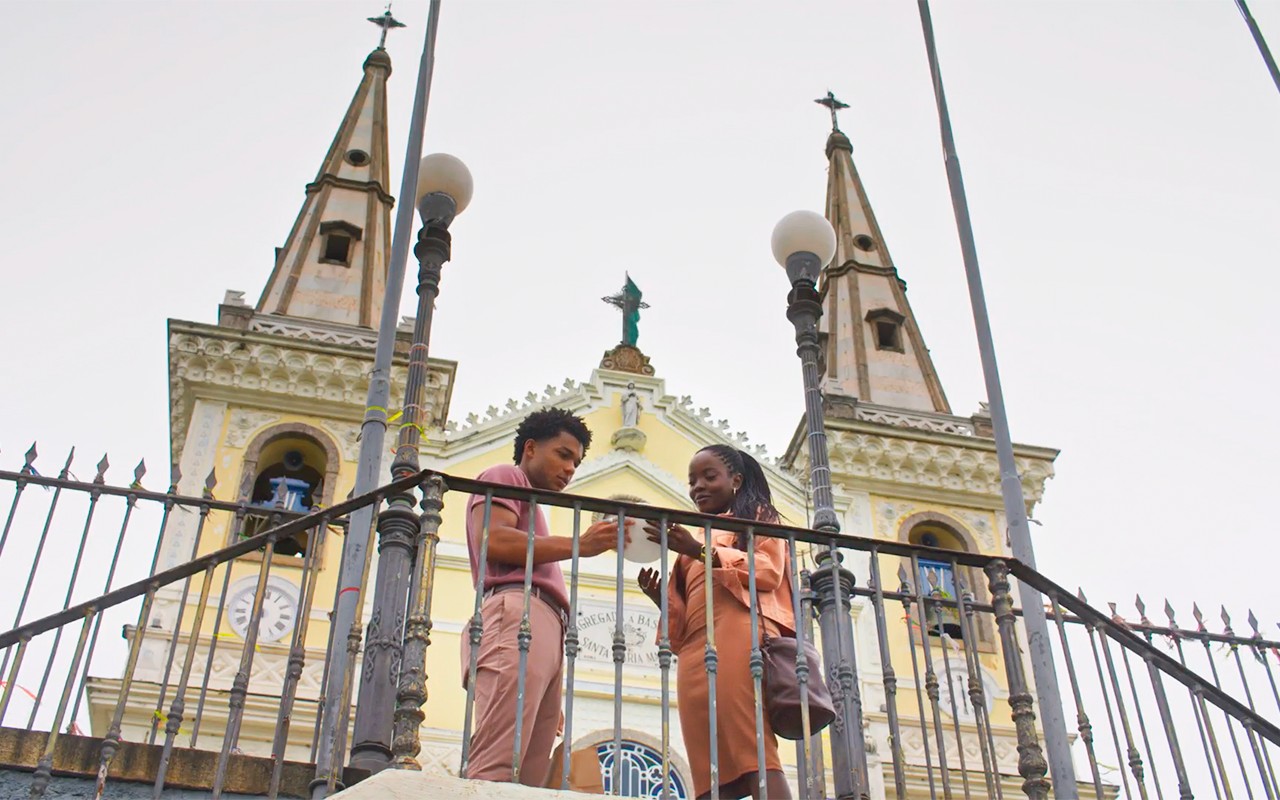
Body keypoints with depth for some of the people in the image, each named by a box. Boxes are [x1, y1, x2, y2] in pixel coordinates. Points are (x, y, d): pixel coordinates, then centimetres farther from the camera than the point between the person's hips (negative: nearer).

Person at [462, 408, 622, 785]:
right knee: (494, 771, -22)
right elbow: (492, 541, -7)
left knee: (527, 779, -6)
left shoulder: (528, 506, 38)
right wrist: (579, 545, -10)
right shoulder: (505, 477, 15)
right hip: (517, 615, -8)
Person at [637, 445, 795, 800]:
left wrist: (699, 551, -9)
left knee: (753, 752, -21)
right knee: (711, 768, -7)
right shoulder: (697, 538, 32)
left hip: (740, 638, -5)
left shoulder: (757, 516, 18)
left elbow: (769, 570, -2)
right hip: (696, 652, 6)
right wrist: (660, 596, 4)